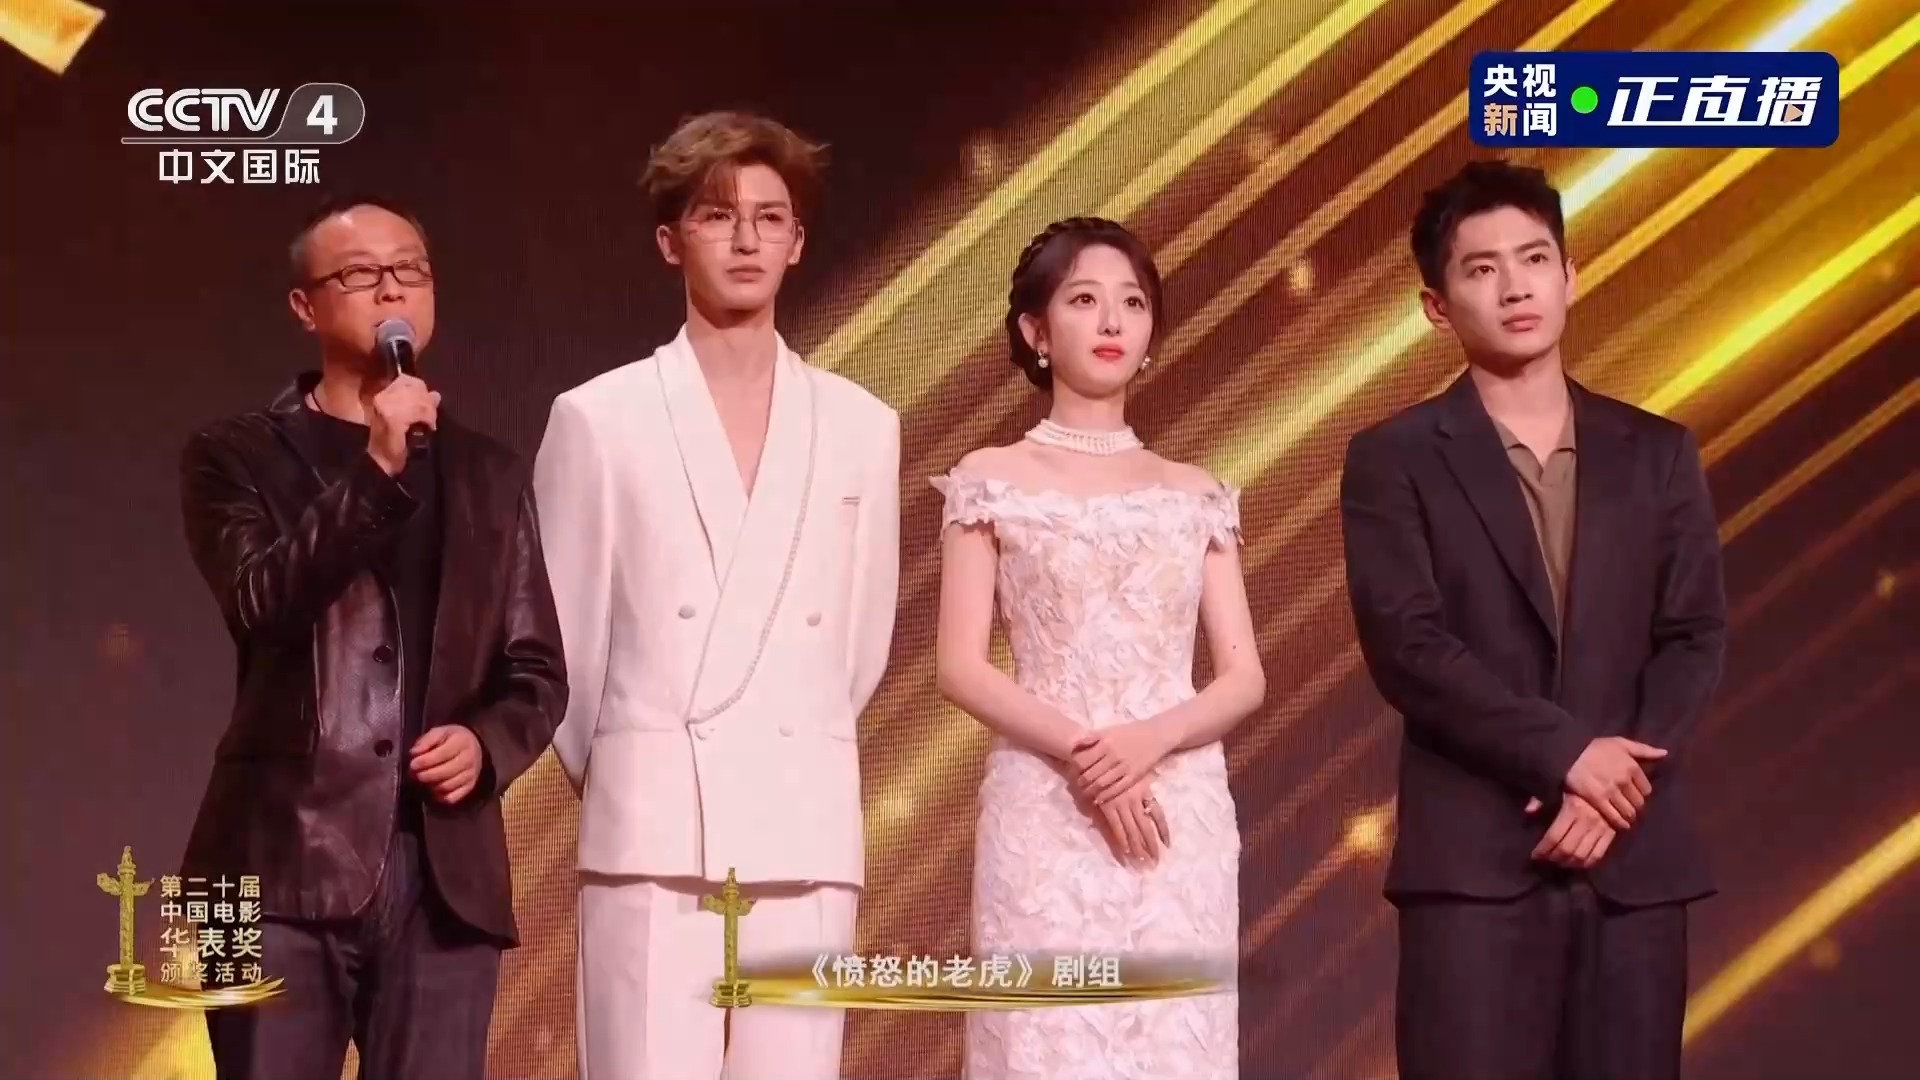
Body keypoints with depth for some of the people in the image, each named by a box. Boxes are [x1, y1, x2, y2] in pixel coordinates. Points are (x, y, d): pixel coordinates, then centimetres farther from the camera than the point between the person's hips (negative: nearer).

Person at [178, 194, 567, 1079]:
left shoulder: (490, 475, 17)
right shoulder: (238, 456, 7)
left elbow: (538, 671, 16)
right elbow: (261, 601, -12)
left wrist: (486, 743, -4)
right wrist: (377, 469, -18)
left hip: (445, 870, 3)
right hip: (286, 859, -3)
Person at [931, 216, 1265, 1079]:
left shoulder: (1194, 494, 12)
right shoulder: (992, 482, 4)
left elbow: (1245, 677, 6)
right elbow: (961, 668, -3)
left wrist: (1149, 741, -12)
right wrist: (1076, 751, -16)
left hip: (1183, 821, 3)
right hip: (1045, 817, -3)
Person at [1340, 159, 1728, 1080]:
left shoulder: (1657, 453, 13)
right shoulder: (1396, 460, 3)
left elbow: (1695, 639, 6)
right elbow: (1407, 647, -7)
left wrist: (1618, 790, -9)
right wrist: (1568, 753, -14)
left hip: (1637, 852, 3)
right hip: (1473, 856, -3)